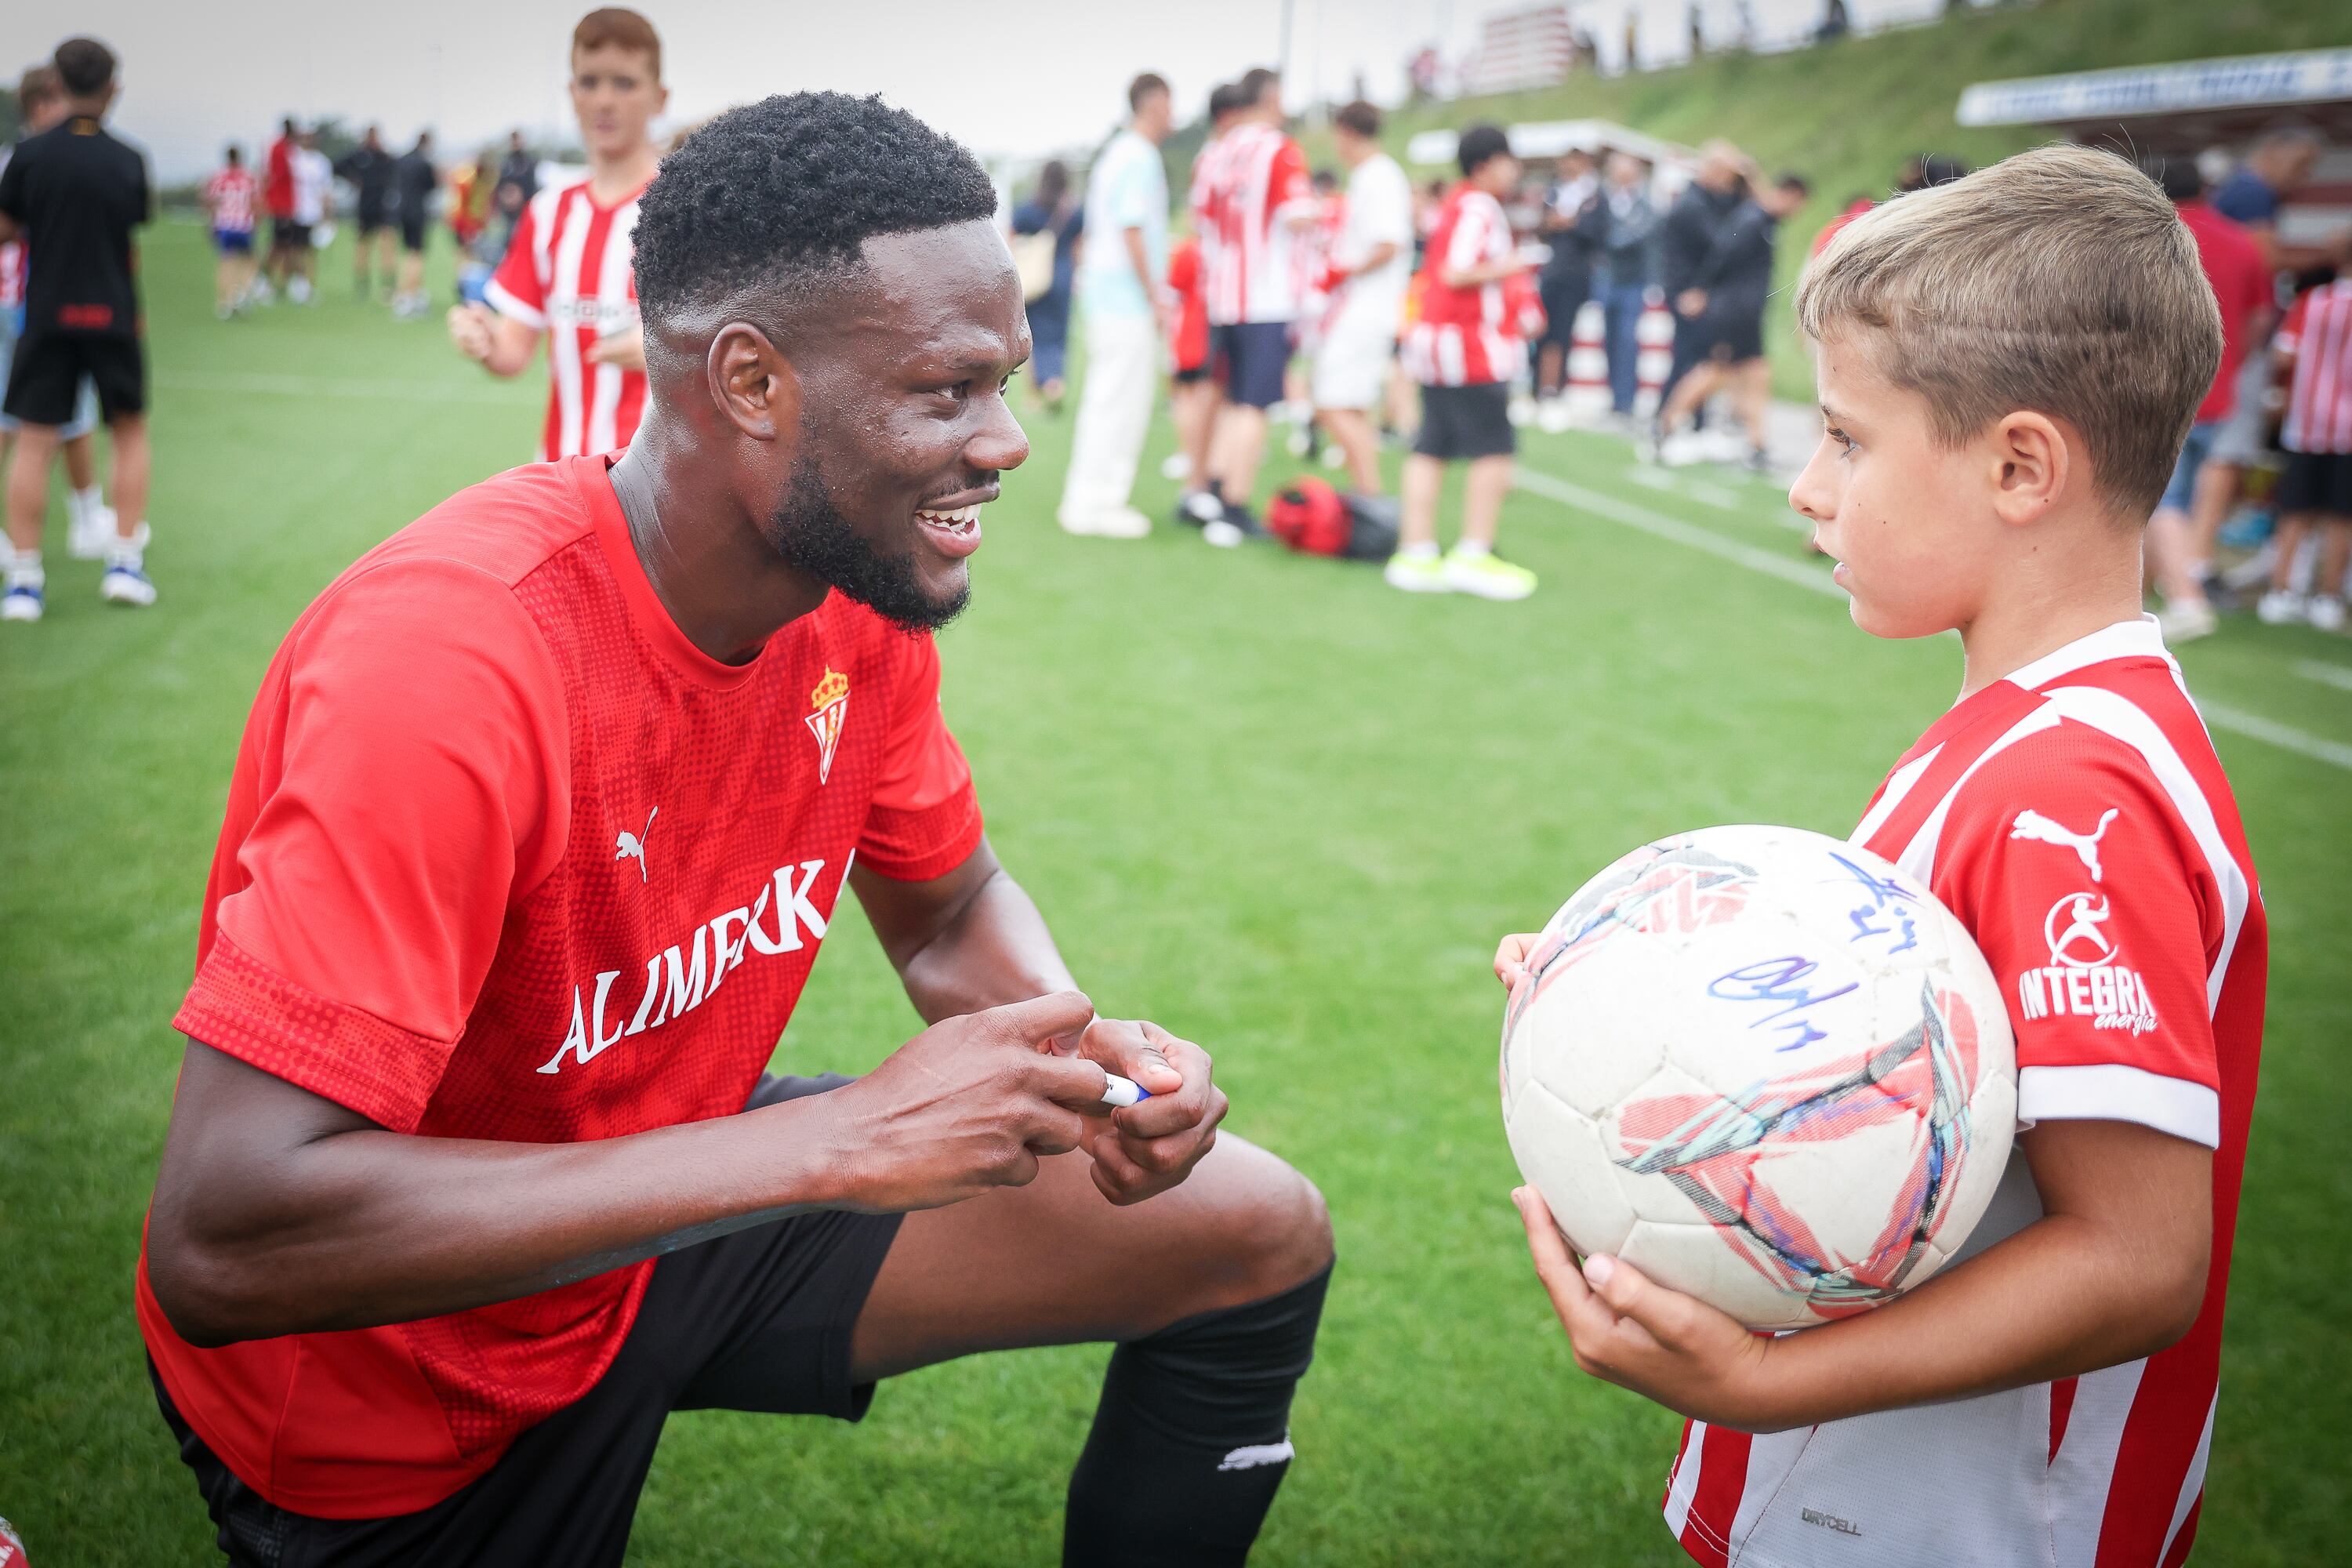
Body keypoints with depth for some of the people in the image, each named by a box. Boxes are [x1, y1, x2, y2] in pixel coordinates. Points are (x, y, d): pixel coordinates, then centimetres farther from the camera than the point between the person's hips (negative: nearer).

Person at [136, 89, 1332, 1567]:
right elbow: (225, 1240, -39)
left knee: (1261, 1233, 3)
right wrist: (838, 1140, -40)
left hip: (670, 1188, 7)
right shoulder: (452, 655, -35)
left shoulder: (859, 589, -11)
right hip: (410, 1378, -6)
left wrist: (1091, 1055, -19)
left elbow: (952, 914, 5)